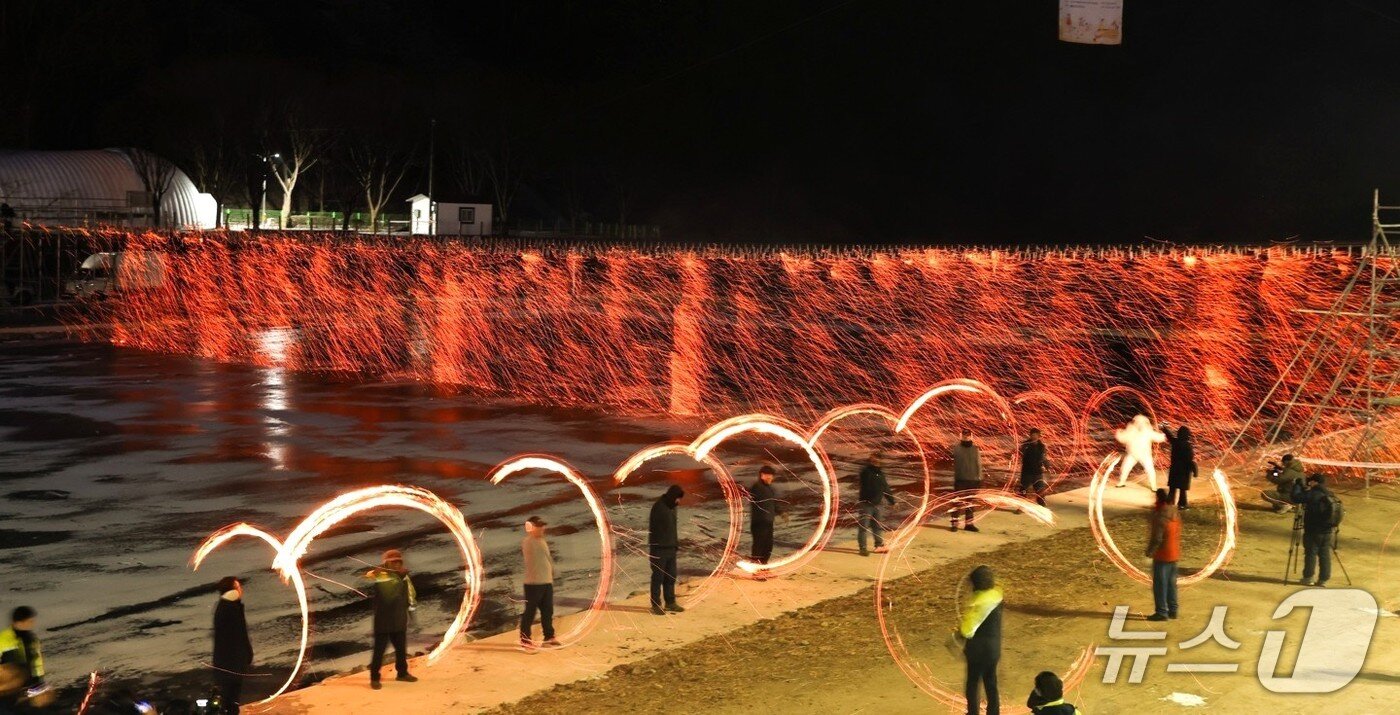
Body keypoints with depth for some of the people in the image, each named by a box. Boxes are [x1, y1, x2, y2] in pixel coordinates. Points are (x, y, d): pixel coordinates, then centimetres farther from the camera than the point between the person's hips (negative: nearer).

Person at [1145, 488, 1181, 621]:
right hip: (1174, 554, 8)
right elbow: (1177, 533, 12)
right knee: (1171, 583, 16)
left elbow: (1157, 538, -20)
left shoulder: (1160, 515, -20)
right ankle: (1172, 610, 22)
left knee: (1160, 584, -2)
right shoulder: (1175, 514, 5)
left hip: (1162, 555, -8)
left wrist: (1149, 551, -7)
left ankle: (1161, 612, -1)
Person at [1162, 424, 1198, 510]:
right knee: (1182, 489, 6)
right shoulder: (1188, 446, -20)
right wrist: (1195, 471, -12)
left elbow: (1169, 434, 15)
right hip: (1184, 470, -4)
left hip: (1174, 469, 4)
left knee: (1172, 488, 12)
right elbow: (1191, 460, -20)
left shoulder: (1175, 441, -6)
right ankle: (1182, 504, 12)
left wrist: (1163, 427, 34)